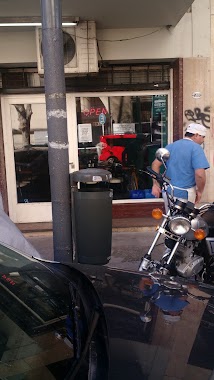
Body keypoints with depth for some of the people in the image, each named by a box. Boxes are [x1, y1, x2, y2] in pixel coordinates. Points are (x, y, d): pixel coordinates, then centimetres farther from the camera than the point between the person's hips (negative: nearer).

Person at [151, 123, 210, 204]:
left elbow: (155, 163, 4)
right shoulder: (196, 148, -12)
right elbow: (200, 174, -22)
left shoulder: (171, 146, 9)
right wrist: (200, 191, -7)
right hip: (185, 194, -6)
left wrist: (155, 184, 5)